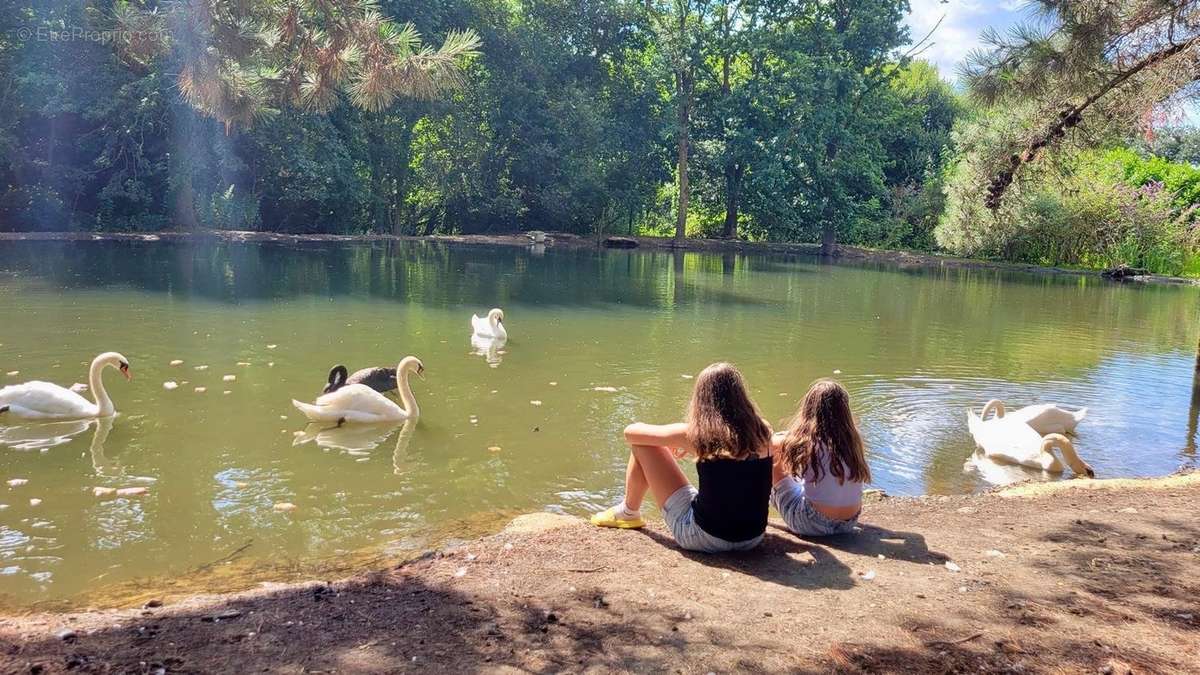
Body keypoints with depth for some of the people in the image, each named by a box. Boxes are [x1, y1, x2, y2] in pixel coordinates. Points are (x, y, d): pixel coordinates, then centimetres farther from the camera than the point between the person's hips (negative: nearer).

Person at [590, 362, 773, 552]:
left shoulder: (695, 433, -13)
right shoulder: (761, 431, -3)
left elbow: (631, 432, 1)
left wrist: (670, 442, 21)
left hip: (705, 538, -4)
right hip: (753, 539, 4)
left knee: (641, 446, 5)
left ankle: (628, 513, 30)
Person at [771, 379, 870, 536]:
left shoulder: (803, 441, -17)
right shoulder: (852, 439, -7)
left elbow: (770, 443, 0)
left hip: (813, 525, -5)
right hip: (848, 524, 5)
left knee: (774, 465, 12)